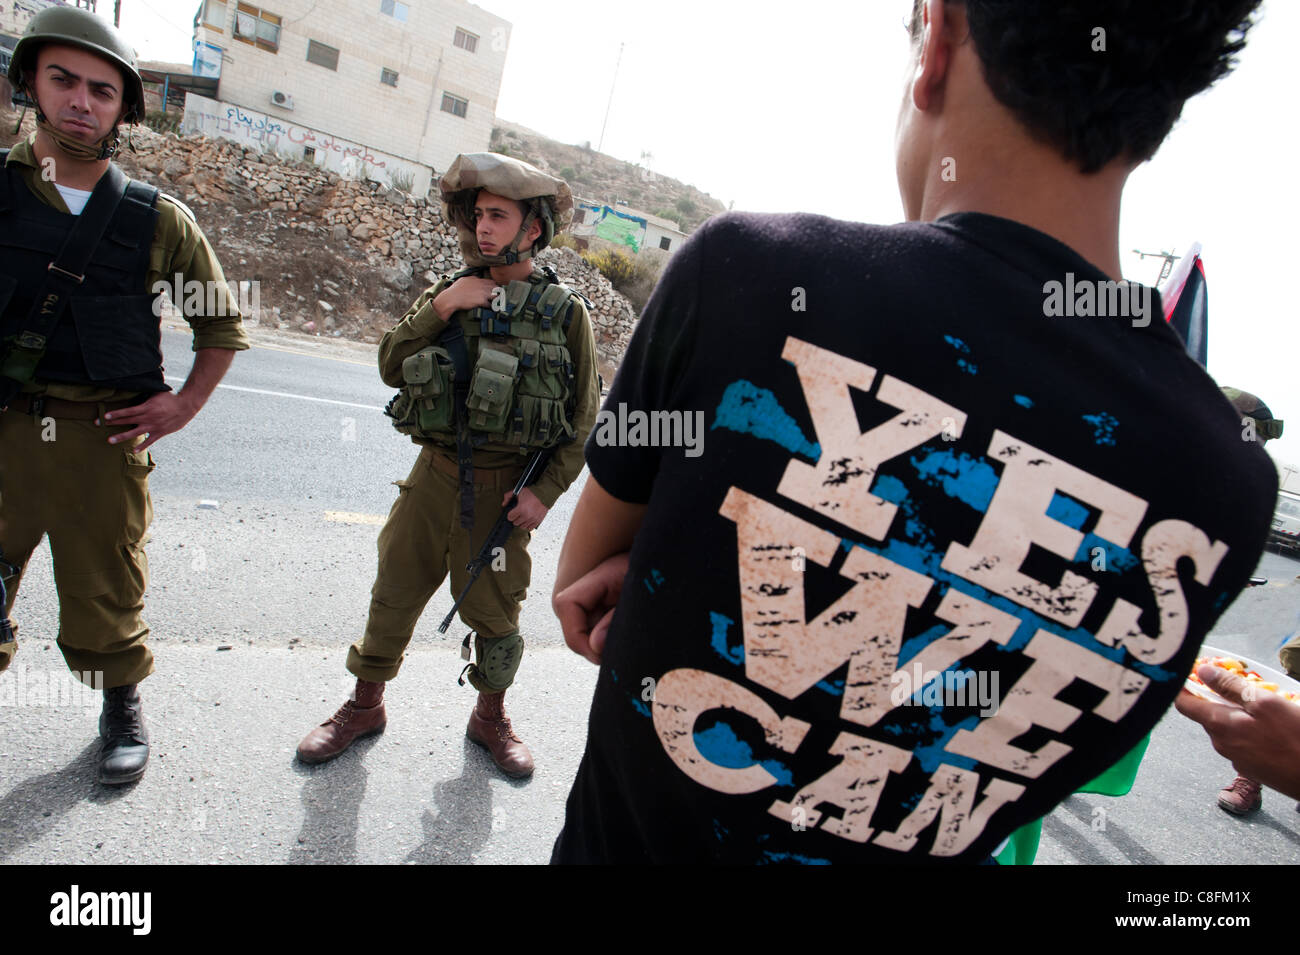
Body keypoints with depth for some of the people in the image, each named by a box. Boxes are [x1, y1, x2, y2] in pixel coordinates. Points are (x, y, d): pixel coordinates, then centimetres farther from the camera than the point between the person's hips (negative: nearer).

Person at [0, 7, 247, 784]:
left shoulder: (159, 221, 2)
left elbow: (223, 324, 11)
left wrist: (186, 405, 2)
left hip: (105, 439, -1)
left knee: (105, 589, 10)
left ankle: (124, 707, 30)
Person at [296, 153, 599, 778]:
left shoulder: (565, 311, -3)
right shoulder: (451, 291, 5)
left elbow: (583, 420, -2)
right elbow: (391, 367, 2)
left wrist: (545, 492, -9)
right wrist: (439, 307, -11)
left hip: (503, 491, -2)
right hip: (434, 475, 3)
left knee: (493, 613, 11)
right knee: (395, 593, 13)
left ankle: (490, 717, 36)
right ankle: (364, 707, 36)